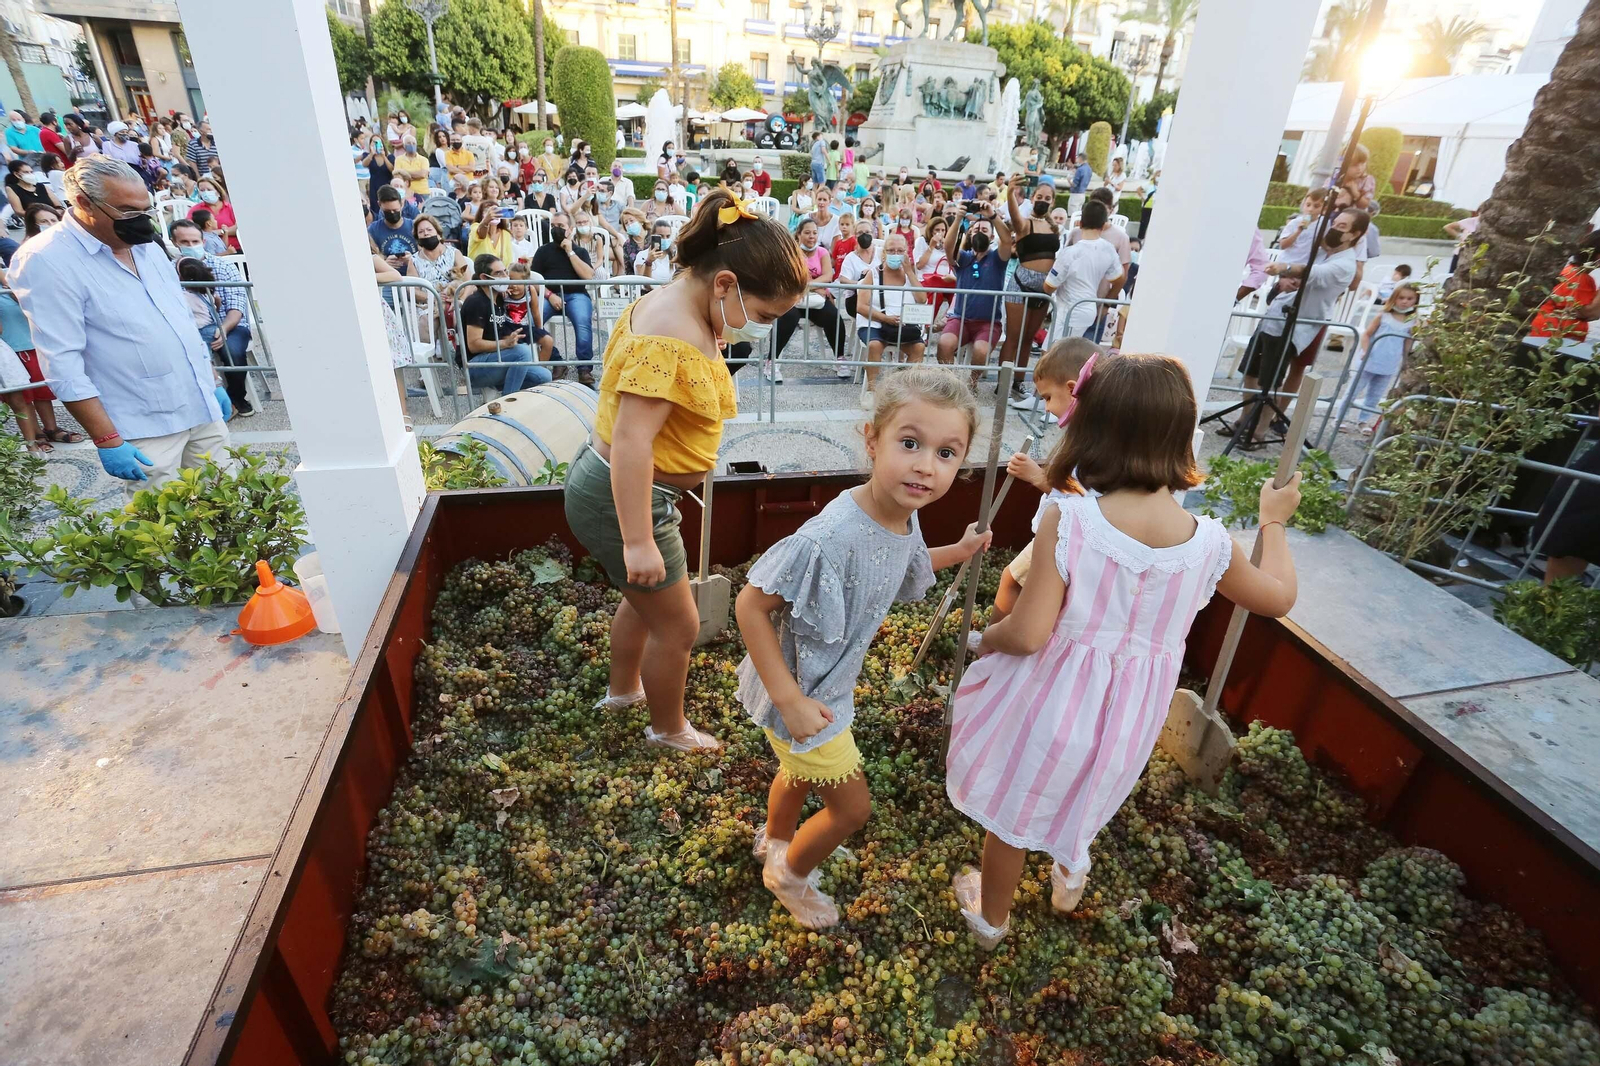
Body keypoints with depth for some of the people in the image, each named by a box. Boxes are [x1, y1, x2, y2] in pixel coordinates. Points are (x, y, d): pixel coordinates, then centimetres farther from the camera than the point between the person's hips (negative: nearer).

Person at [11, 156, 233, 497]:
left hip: (203, 407, 6)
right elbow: (62, 364, -16)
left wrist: (214, 382, 18)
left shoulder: (145, 245, 10)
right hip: (146, 429, -6)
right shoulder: (46, 260, -11)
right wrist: (108, 441, -19)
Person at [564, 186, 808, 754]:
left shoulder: (679, 307, 2)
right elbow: (631, 441, -33)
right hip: (621, 501, -10)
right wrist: (638, 542, -29)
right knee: (677, 624, 9)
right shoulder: (671, 339, -30)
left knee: (646, 594, 30)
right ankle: (669, 729, 35)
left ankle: (623, 689, 54)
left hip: (617, 487, 10)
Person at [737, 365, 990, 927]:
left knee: (801, 771, 32)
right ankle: (790, 874, 43)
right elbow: (750, 605, -31)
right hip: (802, 693, -8)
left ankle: (774, 839, 64)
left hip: (829, 685, 8)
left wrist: (960, 551, 5)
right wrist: (790, 700, -28)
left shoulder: (905, 518, -12)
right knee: (851, 807, 11)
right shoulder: (831, 537, -39)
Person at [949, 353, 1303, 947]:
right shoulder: (1210, 542, -14)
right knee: (1084, 798, 35)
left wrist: (987, 638, -7)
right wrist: (1273, 523, 21)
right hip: (1130, 717, 4)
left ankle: (991, 917, 49)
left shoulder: (1067, 519, -28)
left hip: (1052, 697, -3)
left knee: (1013, 810, 23)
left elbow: (1027, 634, -30)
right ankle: (1069, 871, 64)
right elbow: (1278, 598, 6)